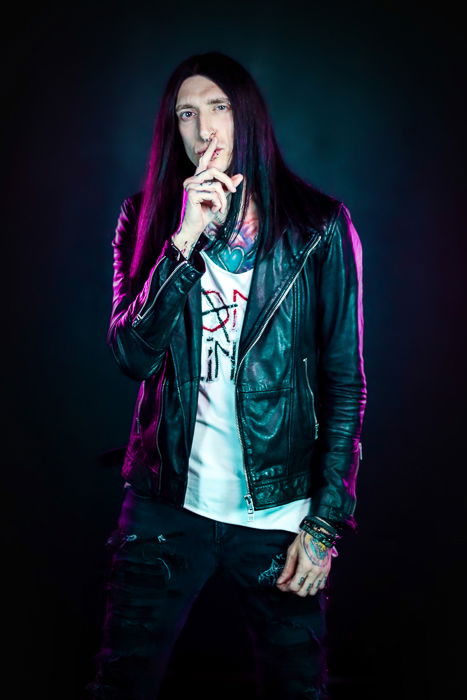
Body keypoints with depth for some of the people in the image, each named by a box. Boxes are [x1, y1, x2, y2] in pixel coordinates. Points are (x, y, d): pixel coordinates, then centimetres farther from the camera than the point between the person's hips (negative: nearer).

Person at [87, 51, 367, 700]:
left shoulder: (319, 225, -3)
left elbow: (345, 382, -3)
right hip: (167, 504, 1)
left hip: (279, 513, -1)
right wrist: (184, 240, -21)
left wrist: (325, 524, -6)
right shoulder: (147, 219, 2)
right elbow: (133, 357, -11)